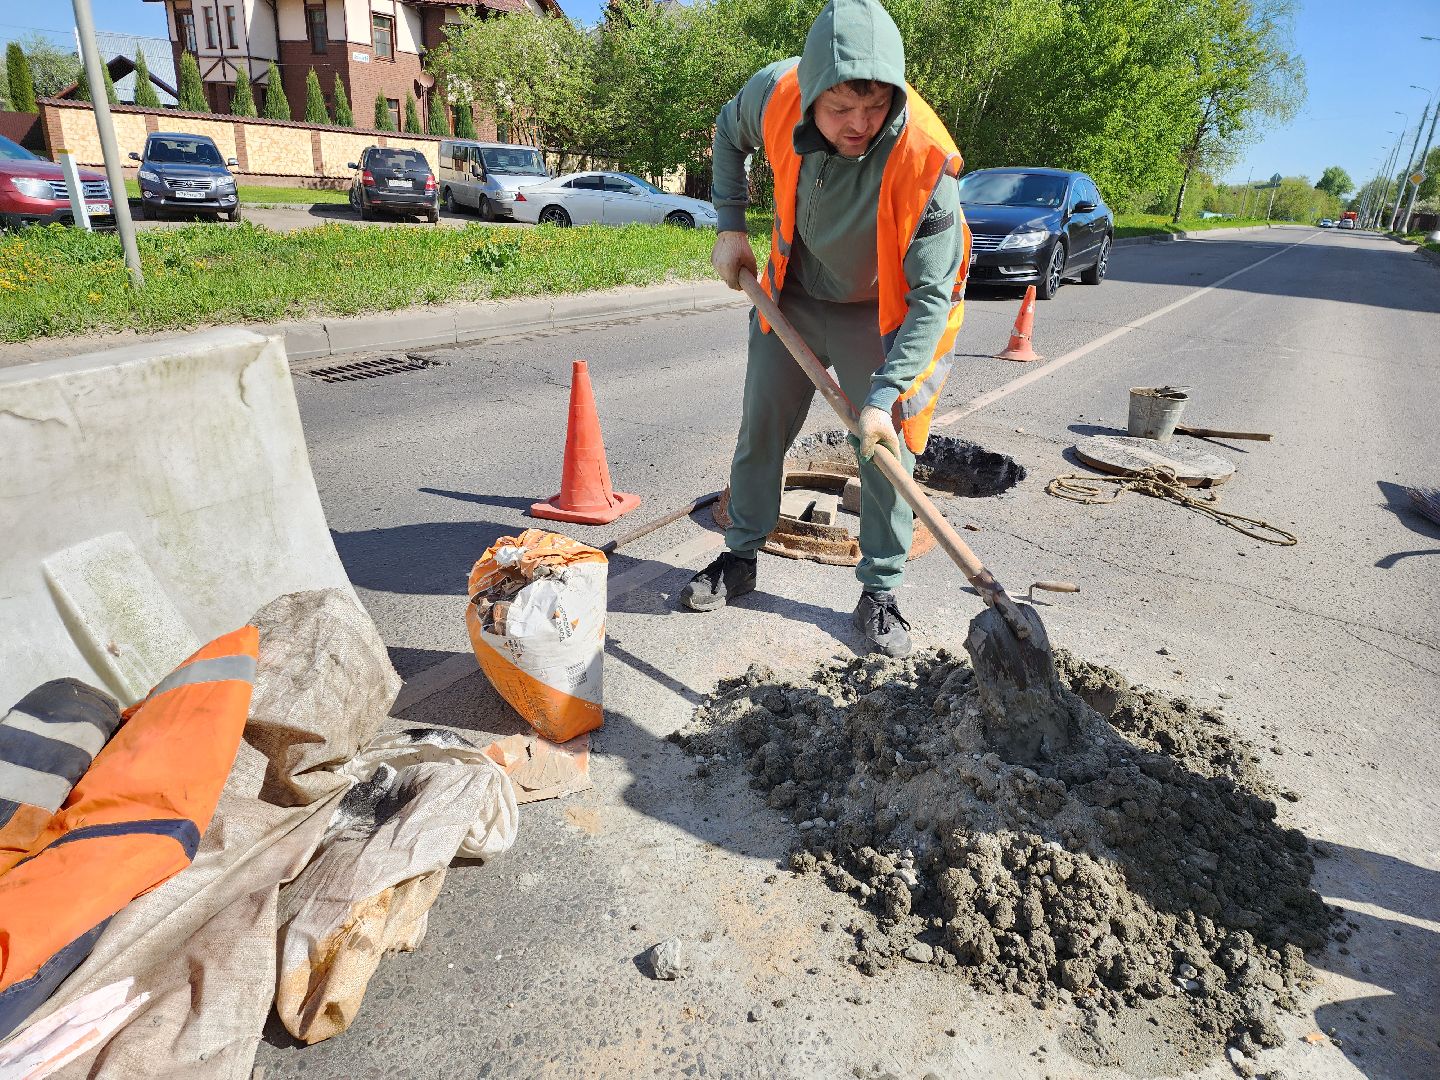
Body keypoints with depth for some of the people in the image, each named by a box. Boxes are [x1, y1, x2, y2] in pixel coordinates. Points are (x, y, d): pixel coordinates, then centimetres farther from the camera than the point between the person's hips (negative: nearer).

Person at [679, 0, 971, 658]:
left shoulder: (924, 160, -33)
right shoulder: (775, 94, -22)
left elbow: (931, 295, -29)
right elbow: (729, 133, 4)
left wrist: (883, 397, -36)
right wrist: (731, 227, -2)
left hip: (880, 314, -3)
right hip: (794, 294, 4)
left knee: (887, 450, -5)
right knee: (760, 431, 8)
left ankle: (880, 593, 10)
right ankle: (740, 559, 26)